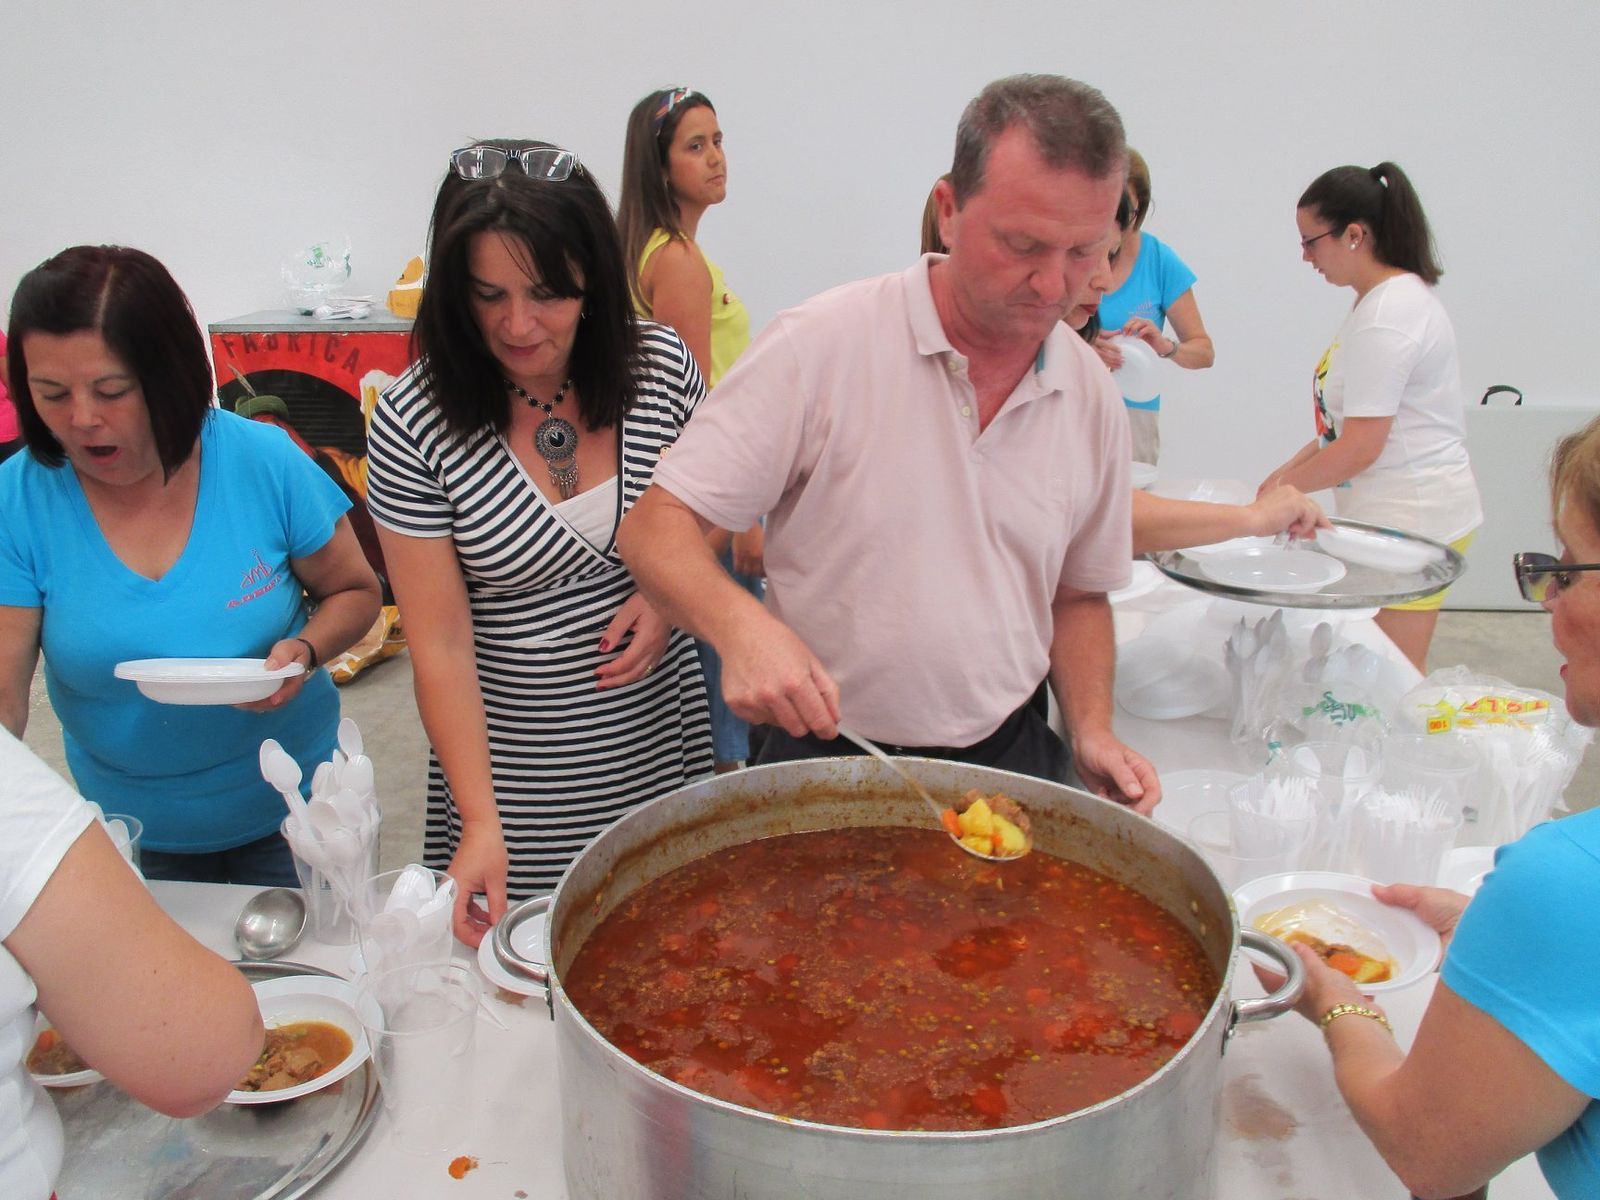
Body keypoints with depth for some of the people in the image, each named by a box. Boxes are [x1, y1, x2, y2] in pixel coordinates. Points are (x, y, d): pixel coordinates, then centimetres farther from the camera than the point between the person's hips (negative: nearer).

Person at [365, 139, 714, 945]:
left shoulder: (662, 366, -8)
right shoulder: (414, 423, -15)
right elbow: (441, 644, -14)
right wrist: (480, 821, -19)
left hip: (657, 739, 2)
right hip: (508, 761, -2)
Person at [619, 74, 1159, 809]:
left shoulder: (1094, 400, 0)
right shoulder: (819, 347, -16)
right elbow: (654, 528, -14)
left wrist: (1093, 732, -3)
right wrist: (742, 625, -33)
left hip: (1010, 759, 4)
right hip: (824, 756, -3)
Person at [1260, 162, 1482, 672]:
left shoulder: (1387, 315, -18)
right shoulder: (1391, 299, 14)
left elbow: (1360, 448, -19)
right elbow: (1354, 420, 18)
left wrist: (1282, 488, -7)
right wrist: (1287, 471, 11)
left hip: (1410, 519, -10)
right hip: (1399, 514, 10)